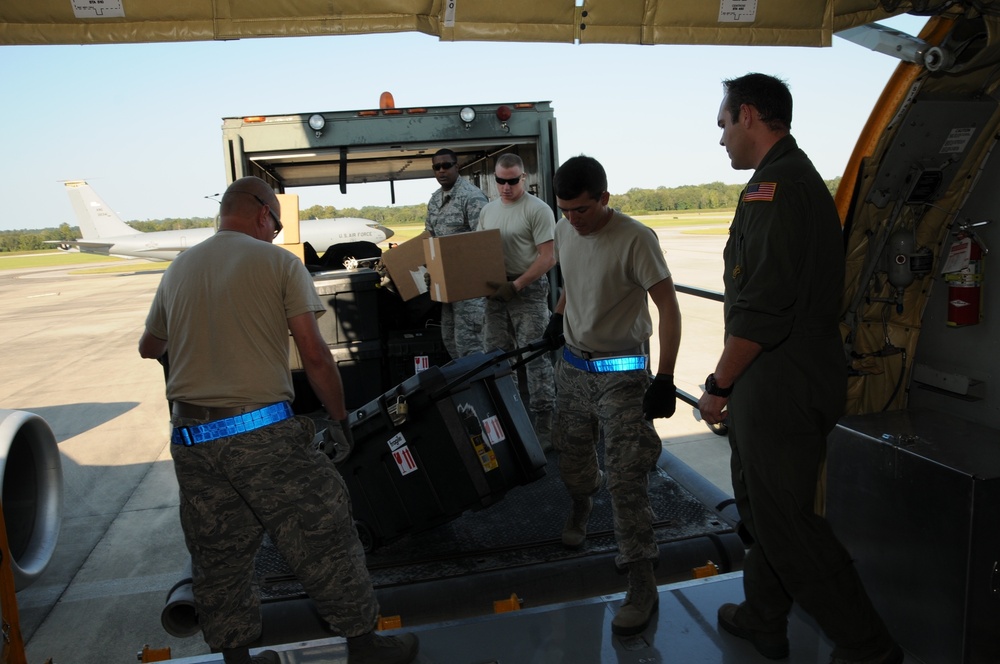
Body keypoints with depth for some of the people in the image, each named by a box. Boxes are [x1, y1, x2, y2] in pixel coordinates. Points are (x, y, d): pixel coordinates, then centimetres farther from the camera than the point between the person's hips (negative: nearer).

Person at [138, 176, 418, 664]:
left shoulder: (178, 269, 13)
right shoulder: (278, 262, -2)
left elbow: (148, 346, 27)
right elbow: (313, 354, -10)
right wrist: (340, 418, 2)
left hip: (190, 439, 6)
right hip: (260, 431, -5)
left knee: (218, 558, 16)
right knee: (322, 537, 7)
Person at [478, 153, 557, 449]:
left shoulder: (537, 210, -9)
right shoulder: (488, 211, 13)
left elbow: (548, 258, -14)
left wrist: (516, 286, -19)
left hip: (528, 289, -7)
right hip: (496, 291, 7)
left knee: (535, 358, -5)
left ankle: (544, 422, 4)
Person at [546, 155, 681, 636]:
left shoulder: (635, 239, -19)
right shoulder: (564, 232, 3)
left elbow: (668, 308, -18)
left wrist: (664, 378, -21)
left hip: (621, 373, -6)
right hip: (573, 366, 6)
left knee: (626, 479, -7)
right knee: (571, 455, 18)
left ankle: (642, 586, 5)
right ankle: (580, 507, 51)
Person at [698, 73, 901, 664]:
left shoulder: (774, 184, -18)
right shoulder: (806, 179, 17)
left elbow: (760, 310, -25)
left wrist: (719, 384, -14)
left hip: (779, 387, -11)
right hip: (802, 376, 11)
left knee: (786, 523, 0)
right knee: (766, 508, 20)